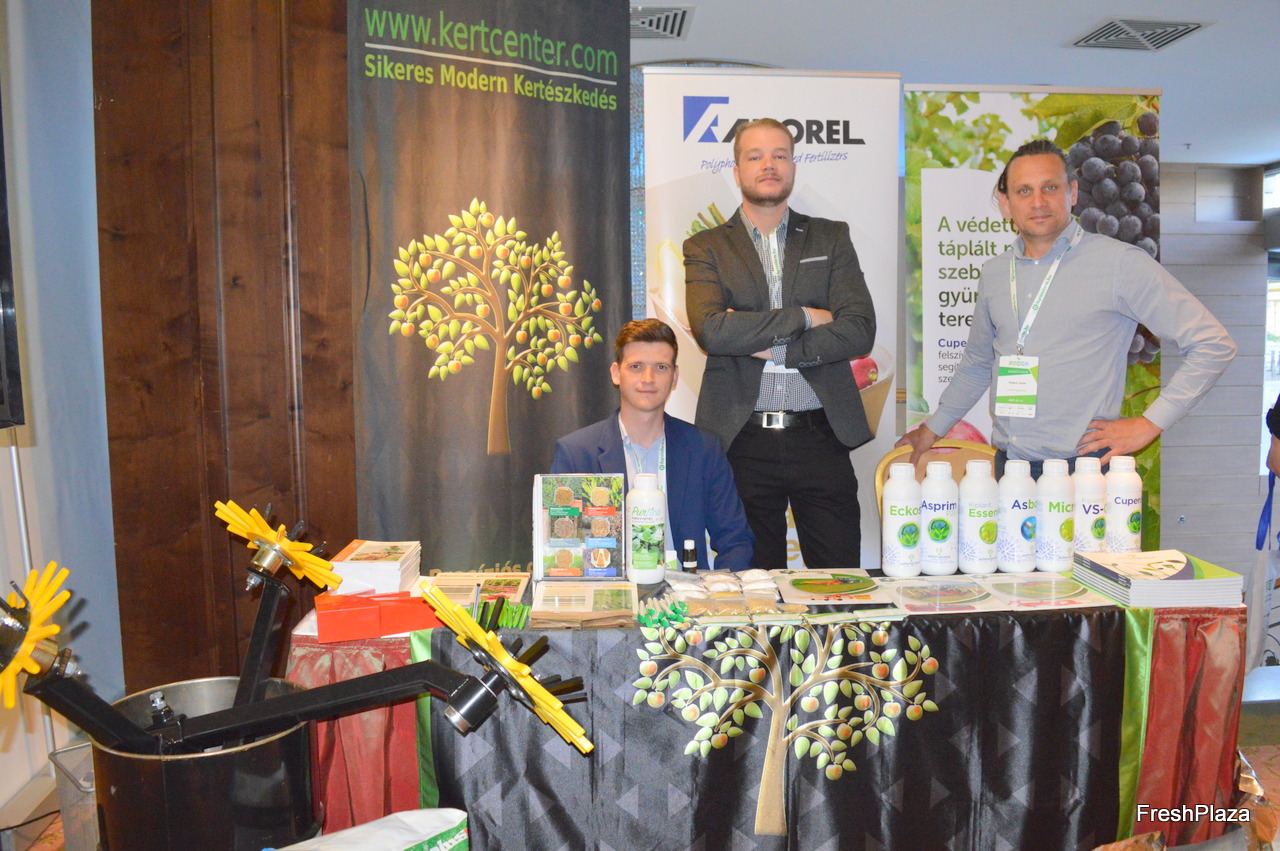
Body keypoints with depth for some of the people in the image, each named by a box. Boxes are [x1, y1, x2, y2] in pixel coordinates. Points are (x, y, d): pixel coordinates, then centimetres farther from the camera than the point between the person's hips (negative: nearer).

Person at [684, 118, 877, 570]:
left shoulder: (831, 238, 11)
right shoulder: (706, 247, 7)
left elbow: (859, 332, -2)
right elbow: (710, 330, -12)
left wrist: (768, 347, -10)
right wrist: (803, 317, -8)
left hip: (820, 437, 1)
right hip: (743, 443, -1)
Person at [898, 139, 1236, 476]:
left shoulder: (1119, 262, -4)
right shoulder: (994, 272, 11)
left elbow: (1213, 345, -2)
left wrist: (1149, 424, -6)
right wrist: (932, 429, 25)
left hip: (1083, 471, -4)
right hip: (1007, 465, 4)